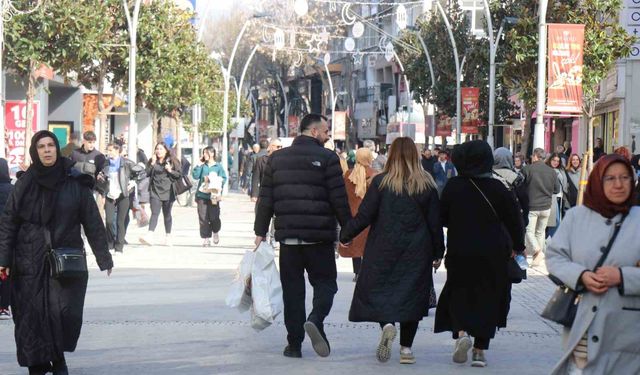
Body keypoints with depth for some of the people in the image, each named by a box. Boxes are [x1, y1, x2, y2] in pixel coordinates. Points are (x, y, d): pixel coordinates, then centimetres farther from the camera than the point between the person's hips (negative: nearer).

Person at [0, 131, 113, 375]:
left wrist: (103, 258, 1)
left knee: (65, 311, -13)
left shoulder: (75, 183, 1)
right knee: (32, 316, -1)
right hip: (30, 261, 1)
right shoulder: (25, 184, 3)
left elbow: (93, 222, 3)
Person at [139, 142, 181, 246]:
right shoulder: (152, 161, 8)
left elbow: (180, 174, 3)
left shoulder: (172, 161, 4)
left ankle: (168, 237, 24)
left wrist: (170, 171, -12)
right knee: (154, 213, -14)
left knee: (167, 215, 11)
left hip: (168, 191, 0)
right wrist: (152, 164, -9)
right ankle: (150, 236, -28)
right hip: (155, 191, 0)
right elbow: (146, 173, 1)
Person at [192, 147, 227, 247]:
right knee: (203, 218, -1)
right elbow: (195, 176, -2)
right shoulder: (202, 166, 8)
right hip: (202, 195, 2)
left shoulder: (218, 167, 4)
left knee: (214, 217, -3)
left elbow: (224, 179, 0)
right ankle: (206, 238, 8)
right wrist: (199, 164, -4)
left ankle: (215, 232, 28)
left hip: (213, 196, -2)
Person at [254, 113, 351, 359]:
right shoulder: (327, 158, -4)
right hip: (319, 237, -3)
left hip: (287, 235, 3)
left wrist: (260, 231, 12)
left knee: (292, 288, 9)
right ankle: (316, 319, -21)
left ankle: (294, 344, 7)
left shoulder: (276, 158, 9)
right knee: (324, 282, 7)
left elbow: (265, 199, 9)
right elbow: (339, 199, -7)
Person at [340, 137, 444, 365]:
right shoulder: (427, 185, 0)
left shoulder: (381, 182, -6)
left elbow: (364, 216, -6)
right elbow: (435, 222, 3)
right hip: (416, 252, 2)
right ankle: (406, 348, 4)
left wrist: (345, 235, 9)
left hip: (383, 248, -2)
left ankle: (387, 324, -18)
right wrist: (438, 252, 12)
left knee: (379, 290, 10)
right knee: (412, 294, 6)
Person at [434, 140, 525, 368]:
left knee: (458, 295, 14)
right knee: (488, 298, 10)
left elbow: (442, 218, 2)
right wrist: (517, 247, 12)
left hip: (460, 253, 0)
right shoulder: (497, 188, -8)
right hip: (493, 254, 0)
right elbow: (513, 220, -2)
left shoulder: (453, 186, -7)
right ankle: (480, 350, 7)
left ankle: (461, 332, -13)